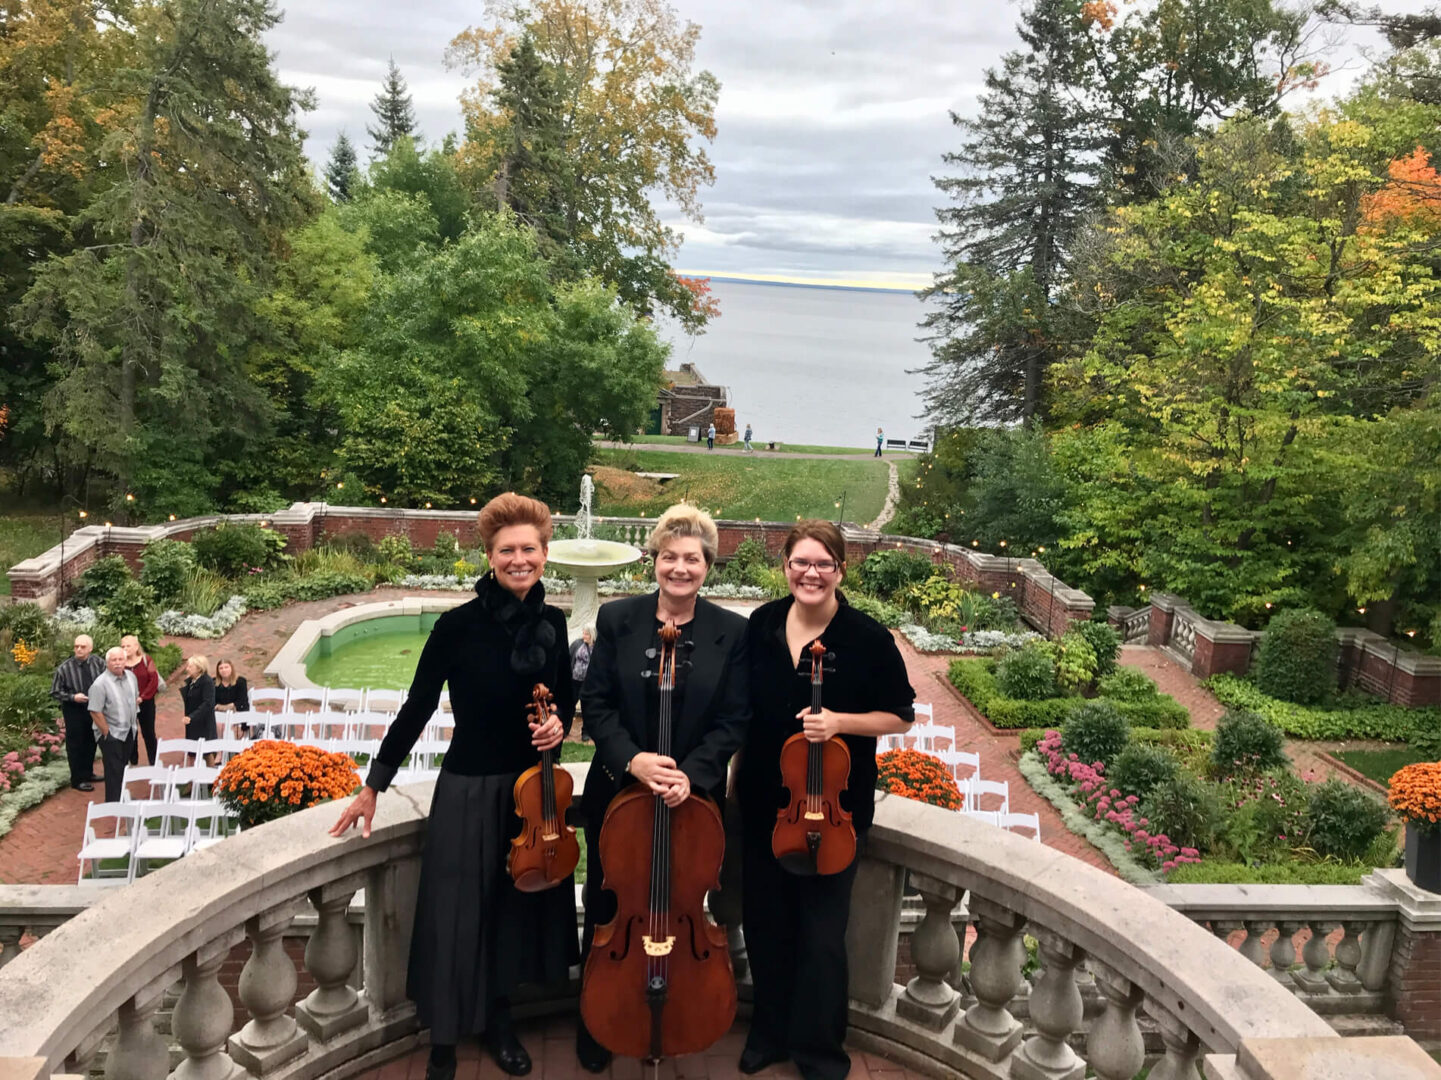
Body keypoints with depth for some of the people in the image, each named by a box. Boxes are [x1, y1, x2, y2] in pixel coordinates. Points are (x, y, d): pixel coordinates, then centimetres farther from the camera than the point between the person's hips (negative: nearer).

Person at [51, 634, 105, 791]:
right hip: (74, 710, -4)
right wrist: (73, 697, -24)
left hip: (94, 708, 4)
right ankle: (78, 780, 15)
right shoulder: (64, 668, -18)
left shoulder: (98, 663, -9)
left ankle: (88, 773, 35)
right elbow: (55, 692, -10)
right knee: (75, 744, 3)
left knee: (91, 742, 17)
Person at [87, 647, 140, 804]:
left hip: (129, 732, 7)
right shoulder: (100, 684, -20)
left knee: (123, 767, 18)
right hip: (111, 734, -6)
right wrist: (107, 733, -16)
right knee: (114, 771, -1)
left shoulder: (131, 676, 2)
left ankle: (121, 798, 32)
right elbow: (95, 712, -20)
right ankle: (113, 803, 9)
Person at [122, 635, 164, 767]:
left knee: (149, 733, 8)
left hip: (146, 703, -1)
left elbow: (154, 680, -7)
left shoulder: (146, 660, -3)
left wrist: (143, 697, -13)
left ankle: (154, 763, 16)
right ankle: (133, 763, 18)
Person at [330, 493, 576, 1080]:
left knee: (518, 904, 16)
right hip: (469, 789, -4)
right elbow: (417, 708, -9)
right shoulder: (459, 624, -15)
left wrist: (559, 722, -10)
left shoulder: (552, 623, -2)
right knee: (455, 914, 4)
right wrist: (373, 786, -6)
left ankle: (498, 1020, 37)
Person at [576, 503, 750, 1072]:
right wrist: (631, 759, -21)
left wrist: (691, 773, -20)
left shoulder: (733, 632, -6)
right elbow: (596, 703, -5)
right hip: (617, 791, 1)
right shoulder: (617, 618, -4)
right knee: (606, 911, 14)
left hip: (694, 798, 0)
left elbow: (734, 721, -6)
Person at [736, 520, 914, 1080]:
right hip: (763, 802, 4)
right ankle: (771, 1031, 37)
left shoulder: (868, 637, -13)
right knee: (764, 922, 16)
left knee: (821, 932, 5)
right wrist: (736, 775, 9)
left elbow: (899, 716, -6)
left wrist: (839, 722, -21)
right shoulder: (761, 625, -2)